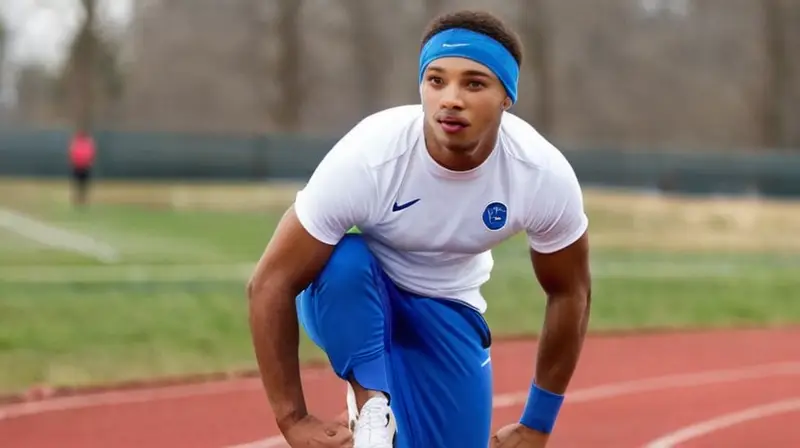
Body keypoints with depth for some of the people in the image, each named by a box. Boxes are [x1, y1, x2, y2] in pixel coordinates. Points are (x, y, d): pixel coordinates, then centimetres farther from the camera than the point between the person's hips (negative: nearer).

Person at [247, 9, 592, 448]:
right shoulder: (366, 160, -33)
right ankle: (370, 405, -17)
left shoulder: (545, 176, -24)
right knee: (343, 259, -37)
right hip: (352, 295, -3)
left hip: (447, 308, 3)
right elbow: (270, 283, -28)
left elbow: (569, 293, -7)